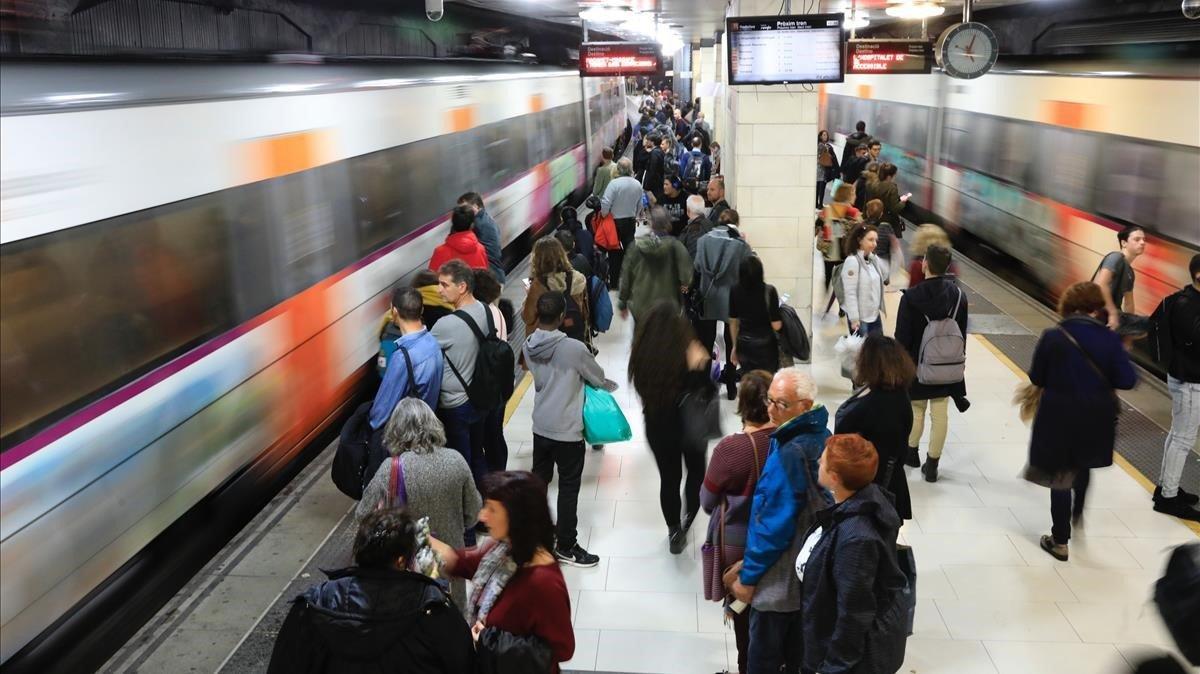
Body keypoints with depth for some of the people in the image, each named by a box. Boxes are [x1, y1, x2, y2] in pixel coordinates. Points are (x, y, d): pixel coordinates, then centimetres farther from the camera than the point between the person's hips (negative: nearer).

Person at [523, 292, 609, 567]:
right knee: (568, 487, 6)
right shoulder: (575, 349, -22)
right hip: (567, 430, -6)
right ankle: (566, 546, 15)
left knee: (538, 479, 20)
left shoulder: (529, 347, -3)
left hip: (540, 427, 6)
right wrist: (581, 374, 15)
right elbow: (599, 379, -6)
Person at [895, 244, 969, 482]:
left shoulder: (911, 296, -18)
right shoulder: (958, 295, -5)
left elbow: (902, 336, -14)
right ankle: (932, 465, 13)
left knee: (916, 410, 17)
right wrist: (958, 358, 15)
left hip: (917, 365, -3)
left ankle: (911, 452, 35)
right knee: (940, 415, 8)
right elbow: (962, 332, 3)